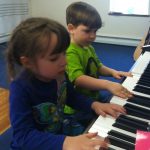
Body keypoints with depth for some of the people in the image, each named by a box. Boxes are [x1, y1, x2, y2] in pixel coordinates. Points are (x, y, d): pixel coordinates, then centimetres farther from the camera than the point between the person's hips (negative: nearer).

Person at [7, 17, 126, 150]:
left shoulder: (58, 74, -12)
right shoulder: (21, 88, -28)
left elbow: (72, 96, 7)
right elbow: (23, 136, -31)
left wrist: (94, 105, -9)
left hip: (59, 130, 6)